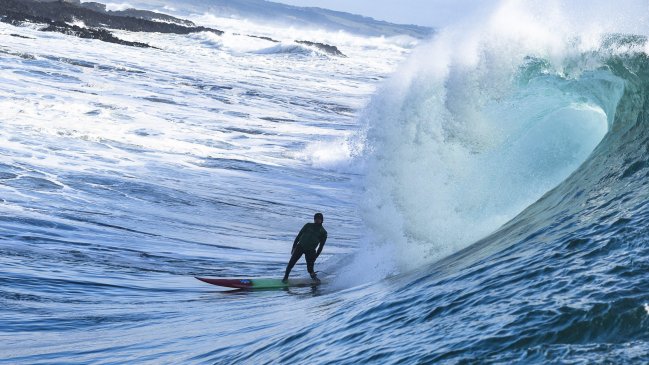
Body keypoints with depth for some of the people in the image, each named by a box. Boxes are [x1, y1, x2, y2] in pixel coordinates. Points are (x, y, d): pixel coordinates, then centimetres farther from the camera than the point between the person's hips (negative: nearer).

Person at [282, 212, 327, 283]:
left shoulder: (323, 232, 8)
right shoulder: (308, 225, 10)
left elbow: (321, 246, 9)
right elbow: (299, 235, 10)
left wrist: (316, 256, 4)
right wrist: (294, 247, 3)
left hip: (310, 251, -1)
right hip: (300, 247, 1)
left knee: (310, 268, -5)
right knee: (291, 262, -8)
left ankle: (313, 275, 26)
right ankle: (286, 277, 8)